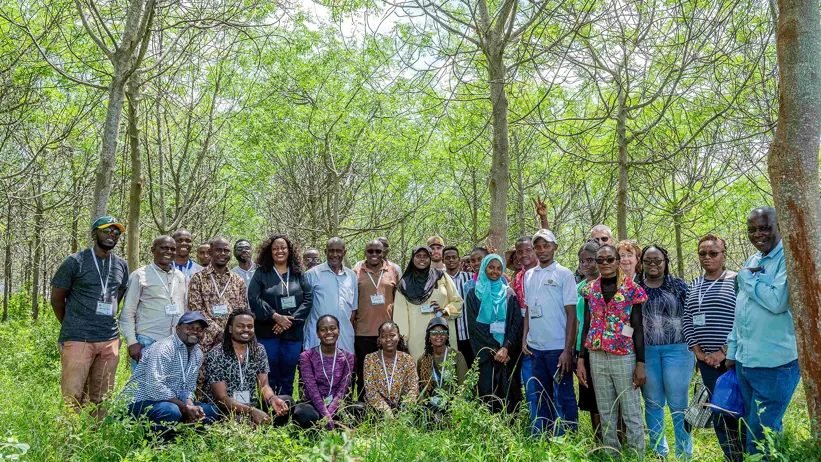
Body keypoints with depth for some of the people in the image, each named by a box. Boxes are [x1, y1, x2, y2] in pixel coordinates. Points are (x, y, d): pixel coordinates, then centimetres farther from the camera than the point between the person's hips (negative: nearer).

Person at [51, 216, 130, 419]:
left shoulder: (122, 265, 11)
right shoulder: (75, 262, -3)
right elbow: (57, 297, 3)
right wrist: (71, 327, 9)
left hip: (110, 340, 5)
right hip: (78, 340, -4)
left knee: (101, 398, 10)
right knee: (72, 396, -5)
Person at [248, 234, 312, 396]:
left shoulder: (299, 274, 8)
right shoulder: (261, 273, 3)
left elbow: (308, 299, 0)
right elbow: (254, 299, -7)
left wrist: (290, 321, -11)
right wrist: (276, 317, -15)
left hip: (293, 333, 2)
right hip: (267, 333, -2)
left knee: (288, 377, 8)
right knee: (269, 377, 2)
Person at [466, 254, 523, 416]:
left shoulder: (509, 293, 12)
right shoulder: (474, 294, 7)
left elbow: (517, 323, 4)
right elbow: (474, 325, -1)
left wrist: (506, 347, -11)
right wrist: (494, 350, -8)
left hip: (508, 353, 2)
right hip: (484, 353, -1)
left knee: (508, 395, -2)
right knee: (487, 394, -5)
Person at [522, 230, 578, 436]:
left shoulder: (564, 274, -4)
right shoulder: (528, 275, 10)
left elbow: (571, 314, -7)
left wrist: (567, 350, -12)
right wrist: (525, 338, 6)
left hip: (558, 347, -5)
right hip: (535, 347, 5)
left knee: (565, 396, 3)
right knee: (542, 397, 14)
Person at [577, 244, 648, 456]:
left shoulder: (632, 289, -4)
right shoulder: (590, 290, 6)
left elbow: (638, 329, -4)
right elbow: (586, 327, 8)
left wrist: (640, 364, -8)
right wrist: (580, 361, 3)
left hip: (624, 357, -3)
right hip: (597, 358, 4)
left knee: (632, 413, 2)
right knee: (606, 415, 13)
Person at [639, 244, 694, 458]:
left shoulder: (679, 285, 3)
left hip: (677, 349, -2)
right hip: (645, 351, 2)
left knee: (678, 403, 3)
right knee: (652, 403, 10)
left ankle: (684, 453, 15)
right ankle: (658, 452, 22)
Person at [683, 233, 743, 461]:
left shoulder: (737, 281, -3)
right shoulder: (694, 285, 12)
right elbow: (686, 321, 10)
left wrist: (724, 351, -15)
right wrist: (698, 351, -1)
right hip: (706, 359, 5)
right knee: (719, 410, 9)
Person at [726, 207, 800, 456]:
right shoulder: (751, 262, 12)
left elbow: (778, 301, -27)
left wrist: (747, 278, -13)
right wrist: (732, 351, 16)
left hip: (774, 364, -8)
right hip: (744, 362, 8)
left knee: (760, 436, -1)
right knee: (760, 429, 18)